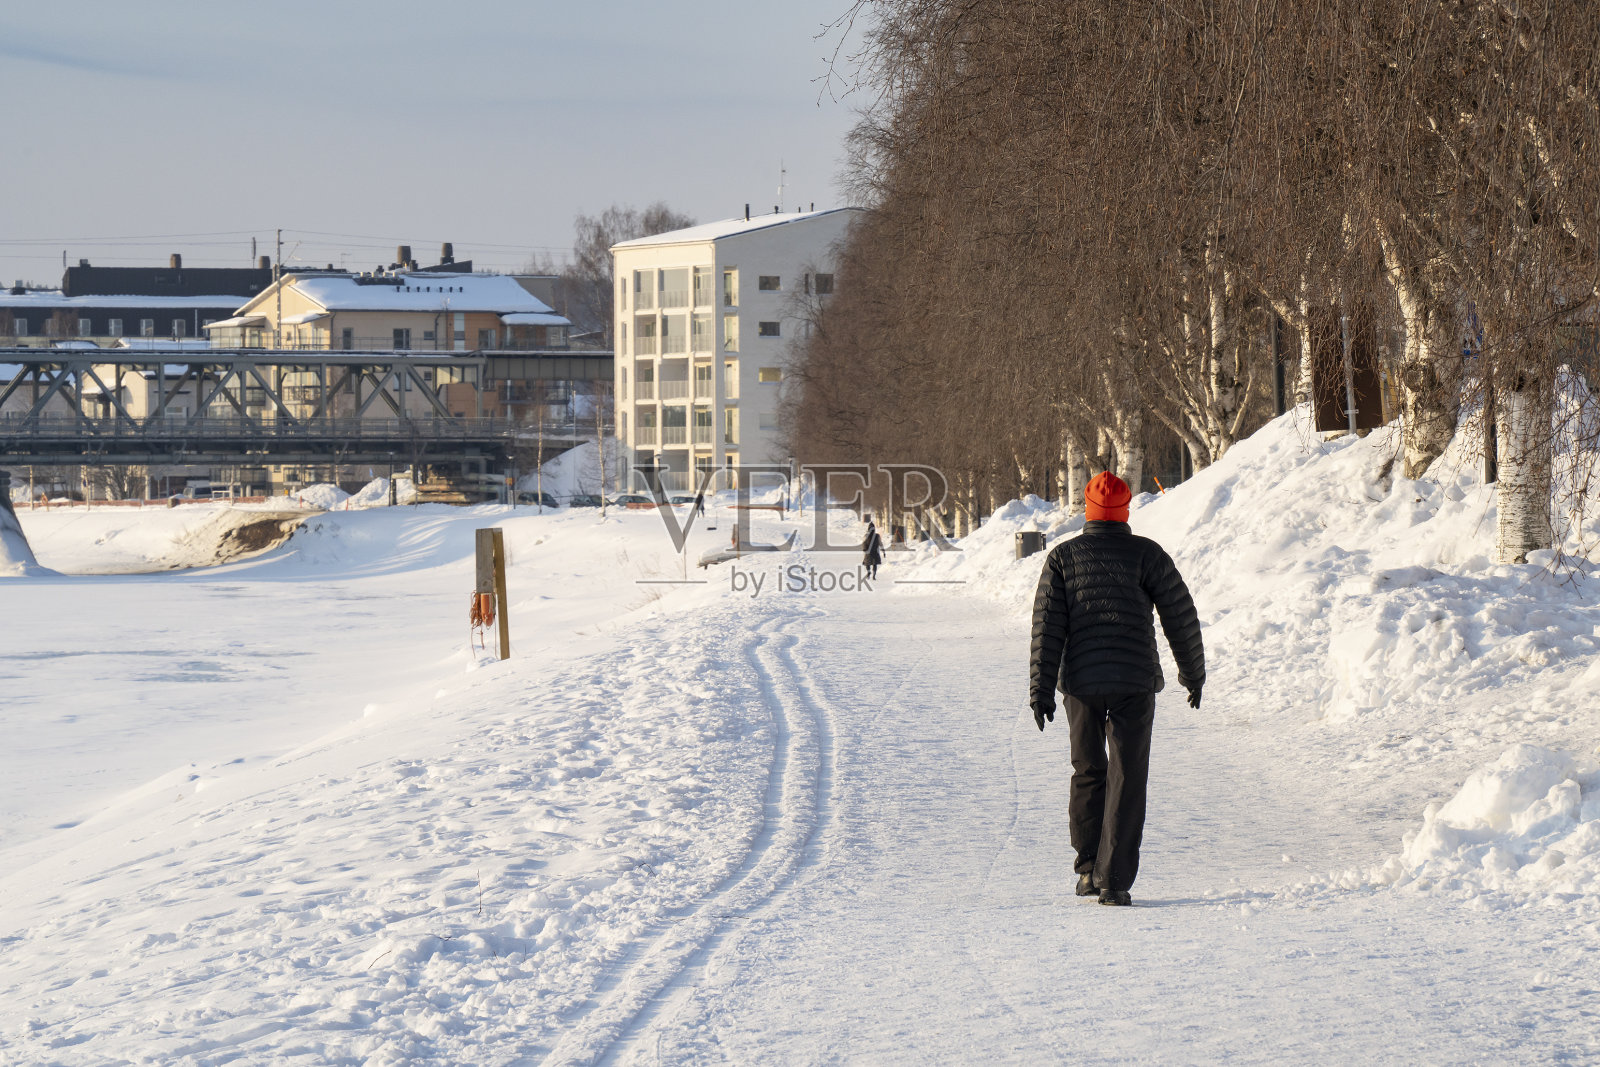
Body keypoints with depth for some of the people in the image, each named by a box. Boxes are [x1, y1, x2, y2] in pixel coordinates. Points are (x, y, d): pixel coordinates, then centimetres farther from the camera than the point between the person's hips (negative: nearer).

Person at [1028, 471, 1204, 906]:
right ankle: (1114, 881, -7)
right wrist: (1193, 673, 16)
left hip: (1081, 682, 2)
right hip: (1135, 682, -2)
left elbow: (1047, 626, -1)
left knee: (1087, 773, 18)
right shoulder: (1147, 554, 2)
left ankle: (1088, 869, 18)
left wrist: (1041, 690, 1)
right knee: (1126, 780, -1)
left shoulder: (1062, 556, 4)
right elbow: (1181, 615, 3)